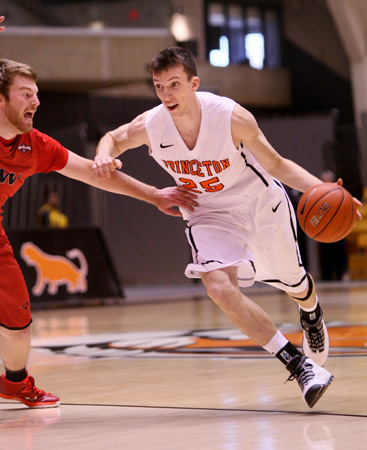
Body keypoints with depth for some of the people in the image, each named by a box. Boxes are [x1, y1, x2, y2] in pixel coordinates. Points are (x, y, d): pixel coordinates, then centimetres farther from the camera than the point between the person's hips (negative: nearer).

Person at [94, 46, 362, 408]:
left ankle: (312, 316, 59)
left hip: (262, 203, -1)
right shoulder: (149, 126, -22)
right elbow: (113, 138, 2)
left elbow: (276, 165, -18)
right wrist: (104, 156, -22)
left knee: (293, 283, 19)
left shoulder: (232, 117, -29)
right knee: (220, 287, -26)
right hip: (210, 215, 1)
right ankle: (298, 365, -16)